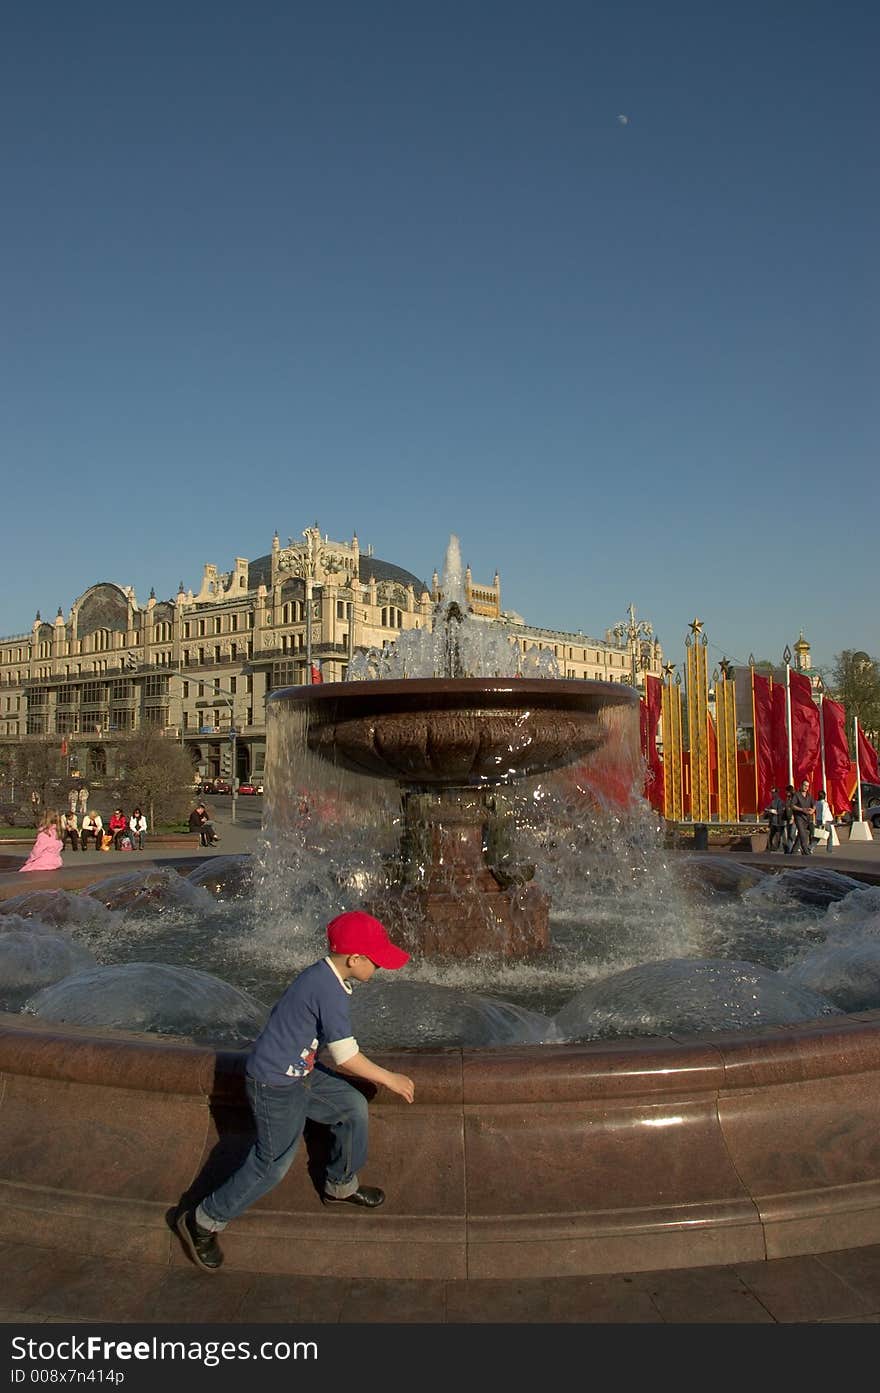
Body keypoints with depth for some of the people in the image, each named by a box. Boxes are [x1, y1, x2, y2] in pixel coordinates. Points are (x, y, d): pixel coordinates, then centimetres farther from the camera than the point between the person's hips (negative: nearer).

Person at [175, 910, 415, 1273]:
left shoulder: (321, 976, 1)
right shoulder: (329, 990, -29)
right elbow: (346, 1055, -23)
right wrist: (389, 1079, -10)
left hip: (300, 1071, 9)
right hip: (276, 1085, -9)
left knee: (353, 1107, 13)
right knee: (273, 1164, 4)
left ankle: (340, 1185, 34)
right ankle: (203, 1221, 21)